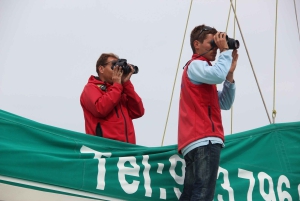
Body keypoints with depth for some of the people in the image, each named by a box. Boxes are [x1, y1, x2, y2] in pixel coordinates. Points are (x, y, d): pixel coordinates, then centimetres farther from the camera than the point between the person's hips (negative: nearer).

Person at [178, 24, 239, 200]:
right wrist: (225, 51, -5)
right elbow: (218, 75, -23)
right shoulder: (196, 65, 1)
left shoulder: (200, 69, 30)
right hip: (205, 140, -10)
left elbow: (224, 104, 22)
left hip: (196, 141, 10)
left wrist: (230, 75, 10)